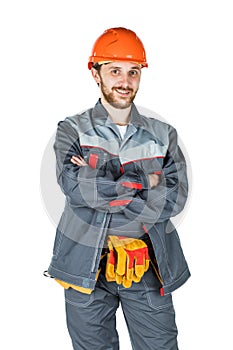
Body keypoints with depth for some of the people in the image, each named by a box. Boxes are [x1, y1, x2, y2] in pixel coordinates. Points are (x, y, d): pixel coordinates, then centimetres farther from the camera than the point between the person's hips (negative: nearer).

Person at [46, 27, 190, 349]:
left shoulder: (163, 135, 5)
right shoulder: (72, 130, 0)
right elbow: (74, 186, -18)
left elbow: (175, 198, -9)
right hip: (87, 265, -1)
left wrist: (98, 186, -14)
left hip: (149, 266, 1)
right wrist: (144, 181, -15)